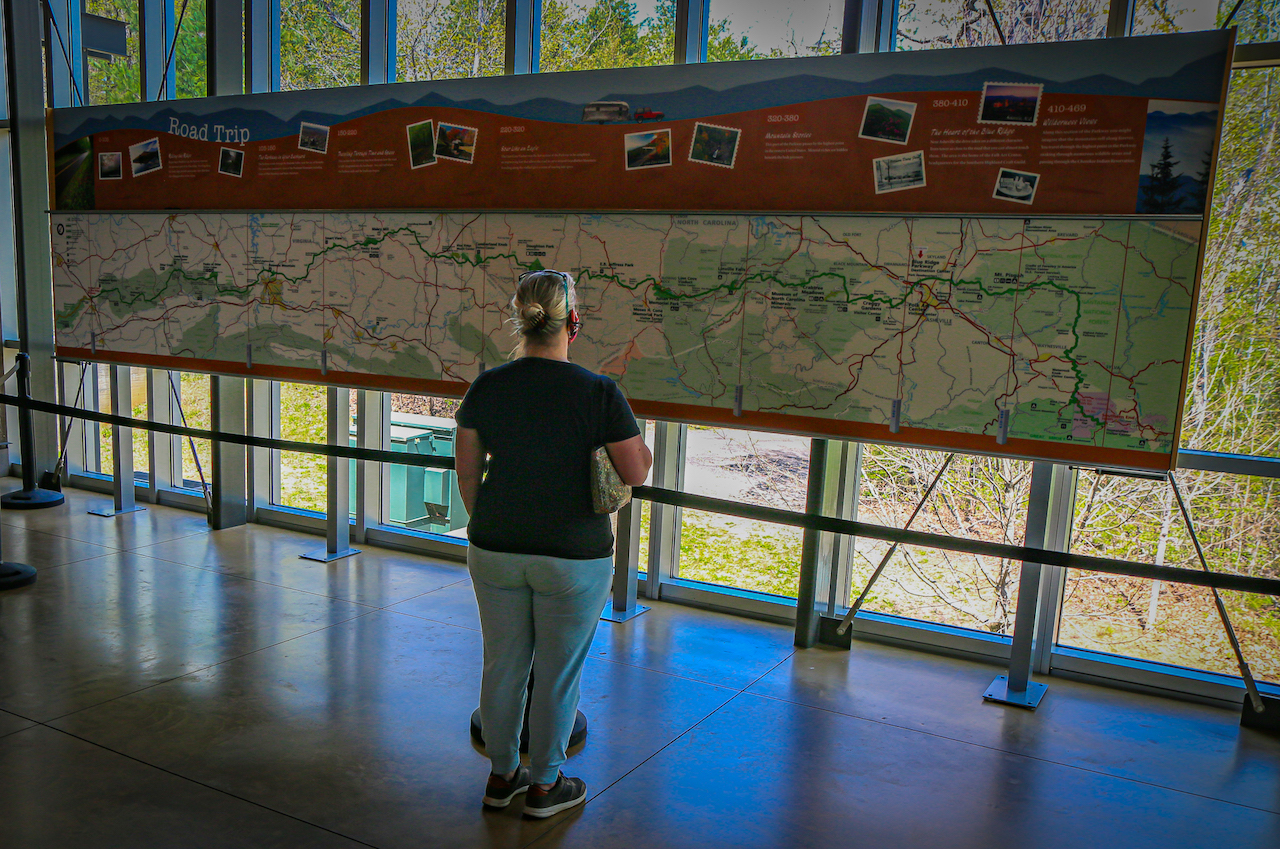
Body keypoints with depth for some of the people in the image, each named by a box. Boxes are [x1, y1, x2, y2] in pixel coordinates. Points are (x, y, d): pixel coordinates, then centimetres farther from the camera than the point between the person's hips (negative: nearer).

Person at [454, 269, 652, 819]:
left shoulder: (487, 387, -5)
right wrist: (641, 439, 8)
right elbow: (637, 474, -10)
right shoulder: (598, 392, -16)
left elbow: (466, 473, 3)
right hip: (572, 556, -3)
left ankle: (501, 776, 35)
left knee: (503, 664, 18)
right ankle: (544, 786, 29)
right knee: (558, 671, 13)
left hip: (496, 550, 4)